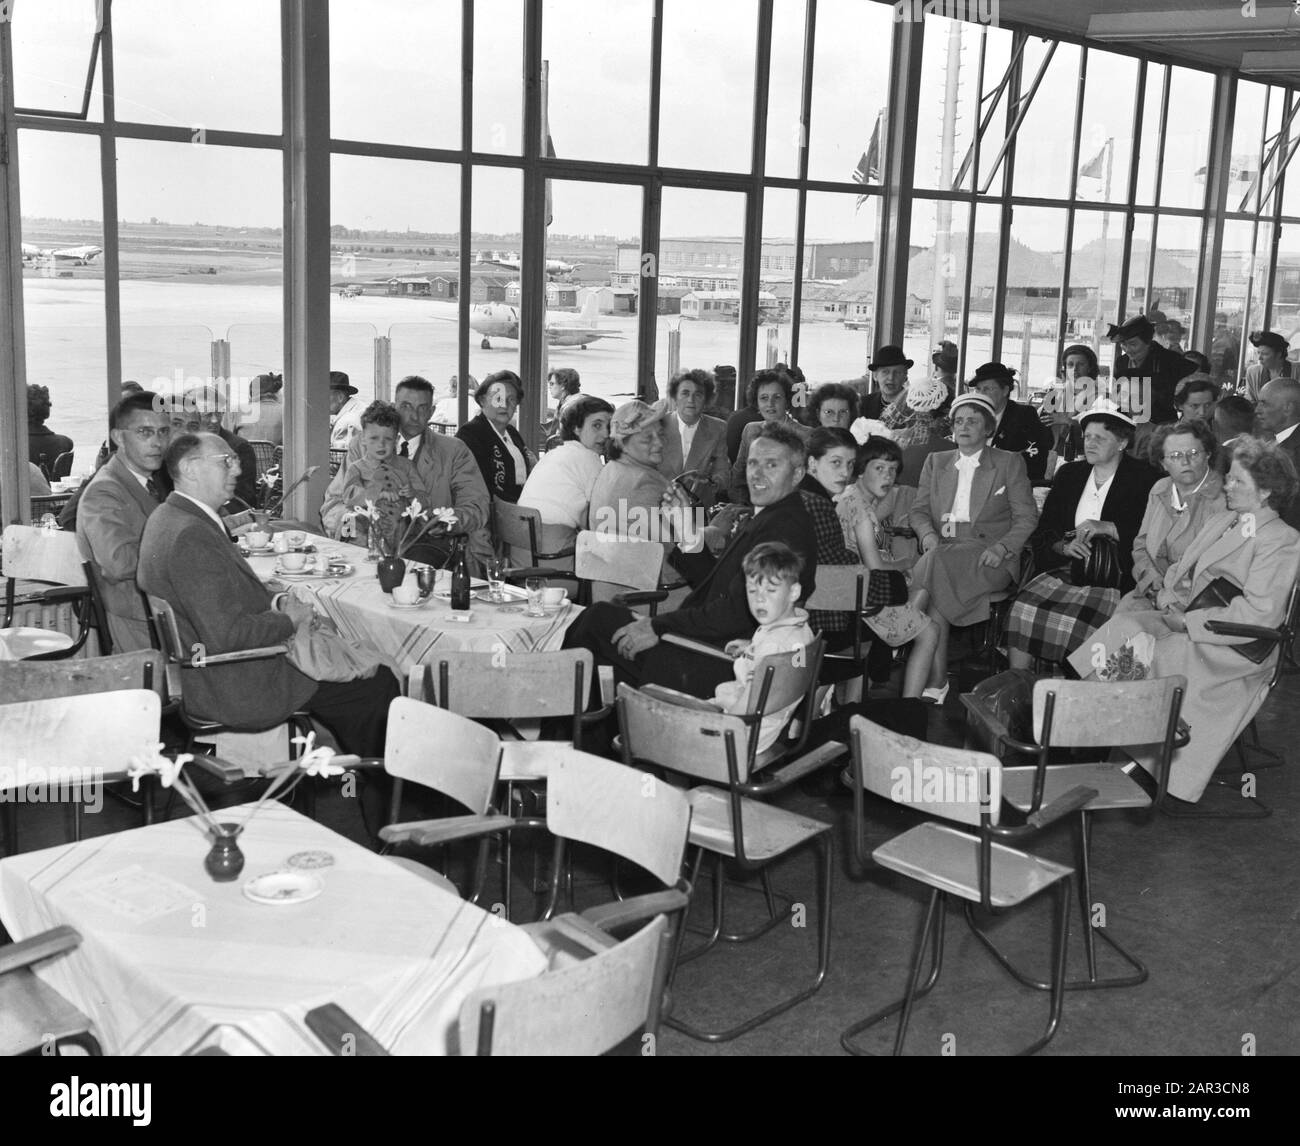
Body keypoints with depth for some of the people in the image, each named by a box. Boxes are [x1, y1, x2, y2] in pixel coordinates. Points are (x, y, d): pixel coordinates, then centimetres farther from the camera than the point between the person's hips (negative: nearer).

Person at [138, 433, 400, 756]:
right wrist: (289, 621, -13)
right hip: (234, 692, -11)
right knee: (380, 684, -6)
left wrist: (276, 601, 2)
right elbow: (225, 635, -28)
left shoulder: (169, 517, 8)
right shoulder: (191, 535, -26)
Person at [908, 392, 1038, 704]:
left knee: (936, 563, -35)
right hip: (941, 550, 3)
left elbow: (1026, 517, 6)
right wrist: (928, 536, -7)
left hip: (988, 556, -3)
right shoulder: (935, 462, 23)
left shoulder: (1010, 463, 13)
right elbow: (919, 510, 17)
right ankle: (936, 684, -34)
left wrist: (1001, 547, -12)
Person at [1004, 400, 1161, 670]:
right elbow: (1042, 534, 13)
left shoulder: (1143, 479, 3)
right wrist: (1065, 546, -8)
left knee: (1076, 620, -31)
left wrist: (1108, 528, -16)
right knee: (1022, 608, -21)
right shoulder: (1069, 475, 17)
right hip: (1066, 571, 5)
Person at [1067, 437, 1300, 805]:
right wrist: (1169, 592, 2)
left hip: (1230, 648, -7)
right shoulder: (1220, 521, 20)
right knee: (1124, 625, -19)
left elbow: (1258, 615, -15)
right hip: (1184, 619, 7)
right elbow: (1181, 567, 26)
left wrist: (1187, 621, -16)